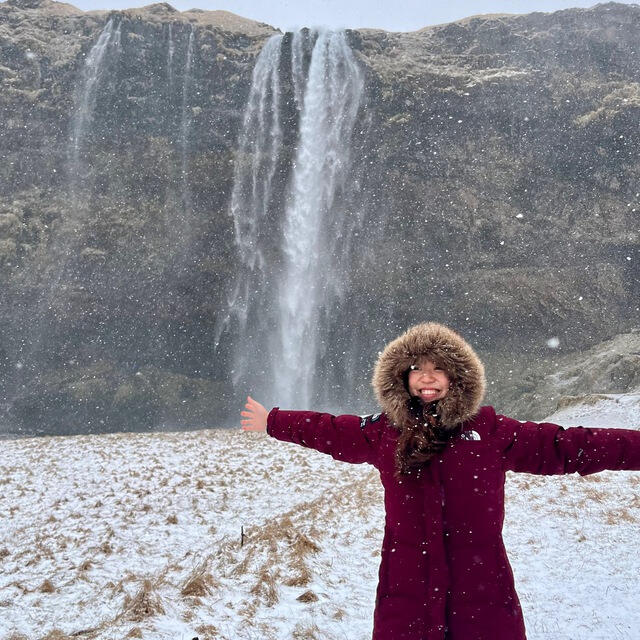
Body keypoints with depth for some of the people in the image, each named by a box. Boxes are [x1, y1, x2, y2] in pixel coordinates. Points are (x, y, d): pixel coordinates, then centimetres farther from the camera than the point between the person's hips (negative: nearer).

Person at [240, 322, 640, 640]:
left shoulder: (491, 430, -1)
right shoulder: (384, 431, 4)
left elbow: (566, 446, -1)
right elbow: (327, 431, 18)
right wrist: (272, 422, 27)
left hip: (482, 588, -1)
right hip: (407, 588, 1)